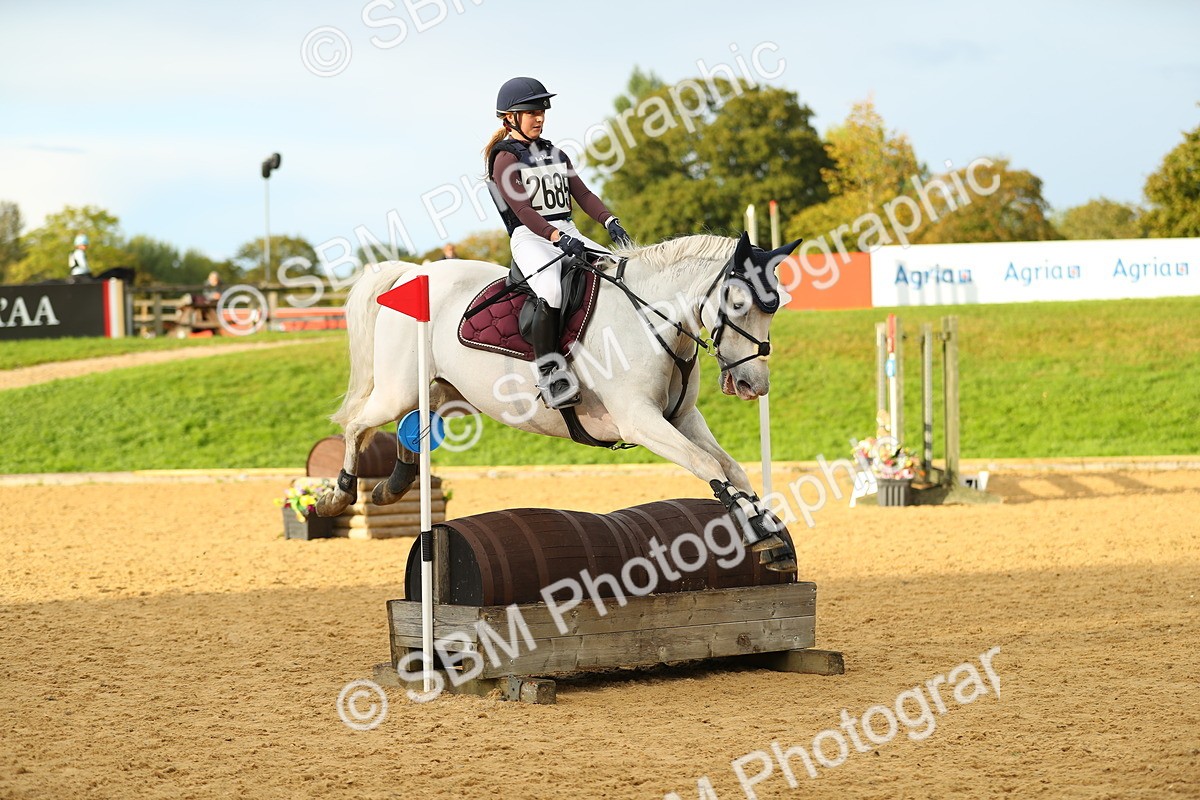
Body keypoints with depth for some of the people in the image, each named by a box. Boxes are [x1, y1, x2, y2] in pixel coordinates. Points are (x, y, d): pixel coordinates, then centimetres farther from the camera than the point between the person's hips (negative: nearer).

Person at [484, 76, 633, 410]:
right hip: (530, 238, -7)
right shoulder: (506, 159, -1)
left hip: (568, 234, 7)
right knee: (550, 292, -35)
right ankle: (550, 376, -31)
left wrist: (610, 222, -8)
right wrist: (557, 238, -29)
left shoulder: (555, 154, 21)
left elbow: (582, 194, 11)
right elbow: (522, 209, -15)